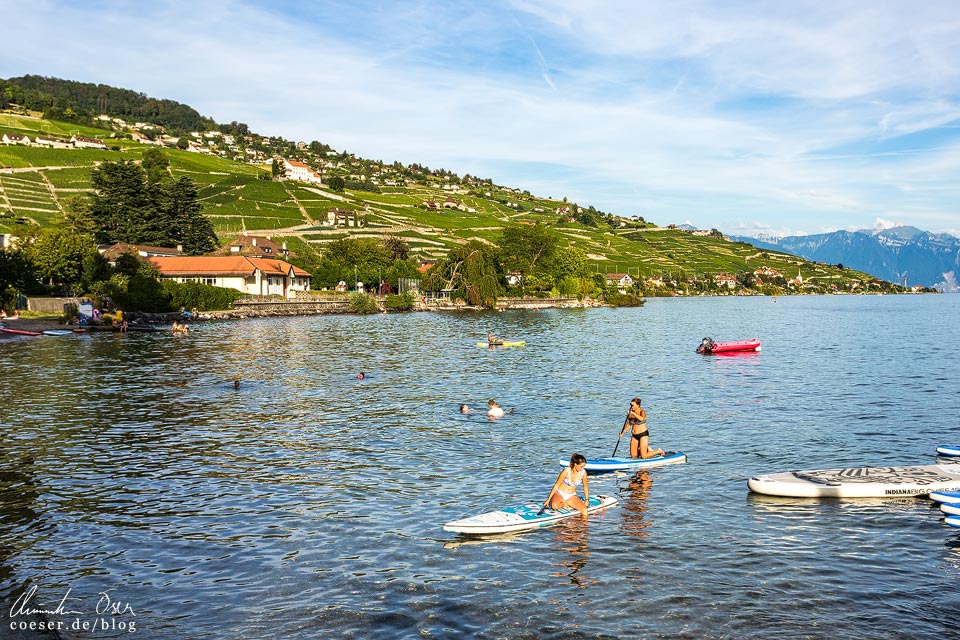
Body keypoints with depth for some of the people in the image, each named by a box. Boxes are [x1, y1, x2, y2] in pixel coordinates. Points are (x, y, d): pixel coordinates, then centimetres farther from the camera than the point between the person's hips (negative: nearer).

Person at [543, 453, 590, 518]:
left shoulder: (583, 472, -11)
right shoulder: (566, 471, -21)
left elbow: (585, 486, 7)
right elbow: (556, 485, -13)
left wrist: (587, 499, 5)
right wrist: (548, 499, -12)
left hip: (572, 496, 2)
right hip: (559, 493, -2)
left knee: (584, 511, -23)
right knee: (554, 506, -36)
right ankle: (569, 504, -5)